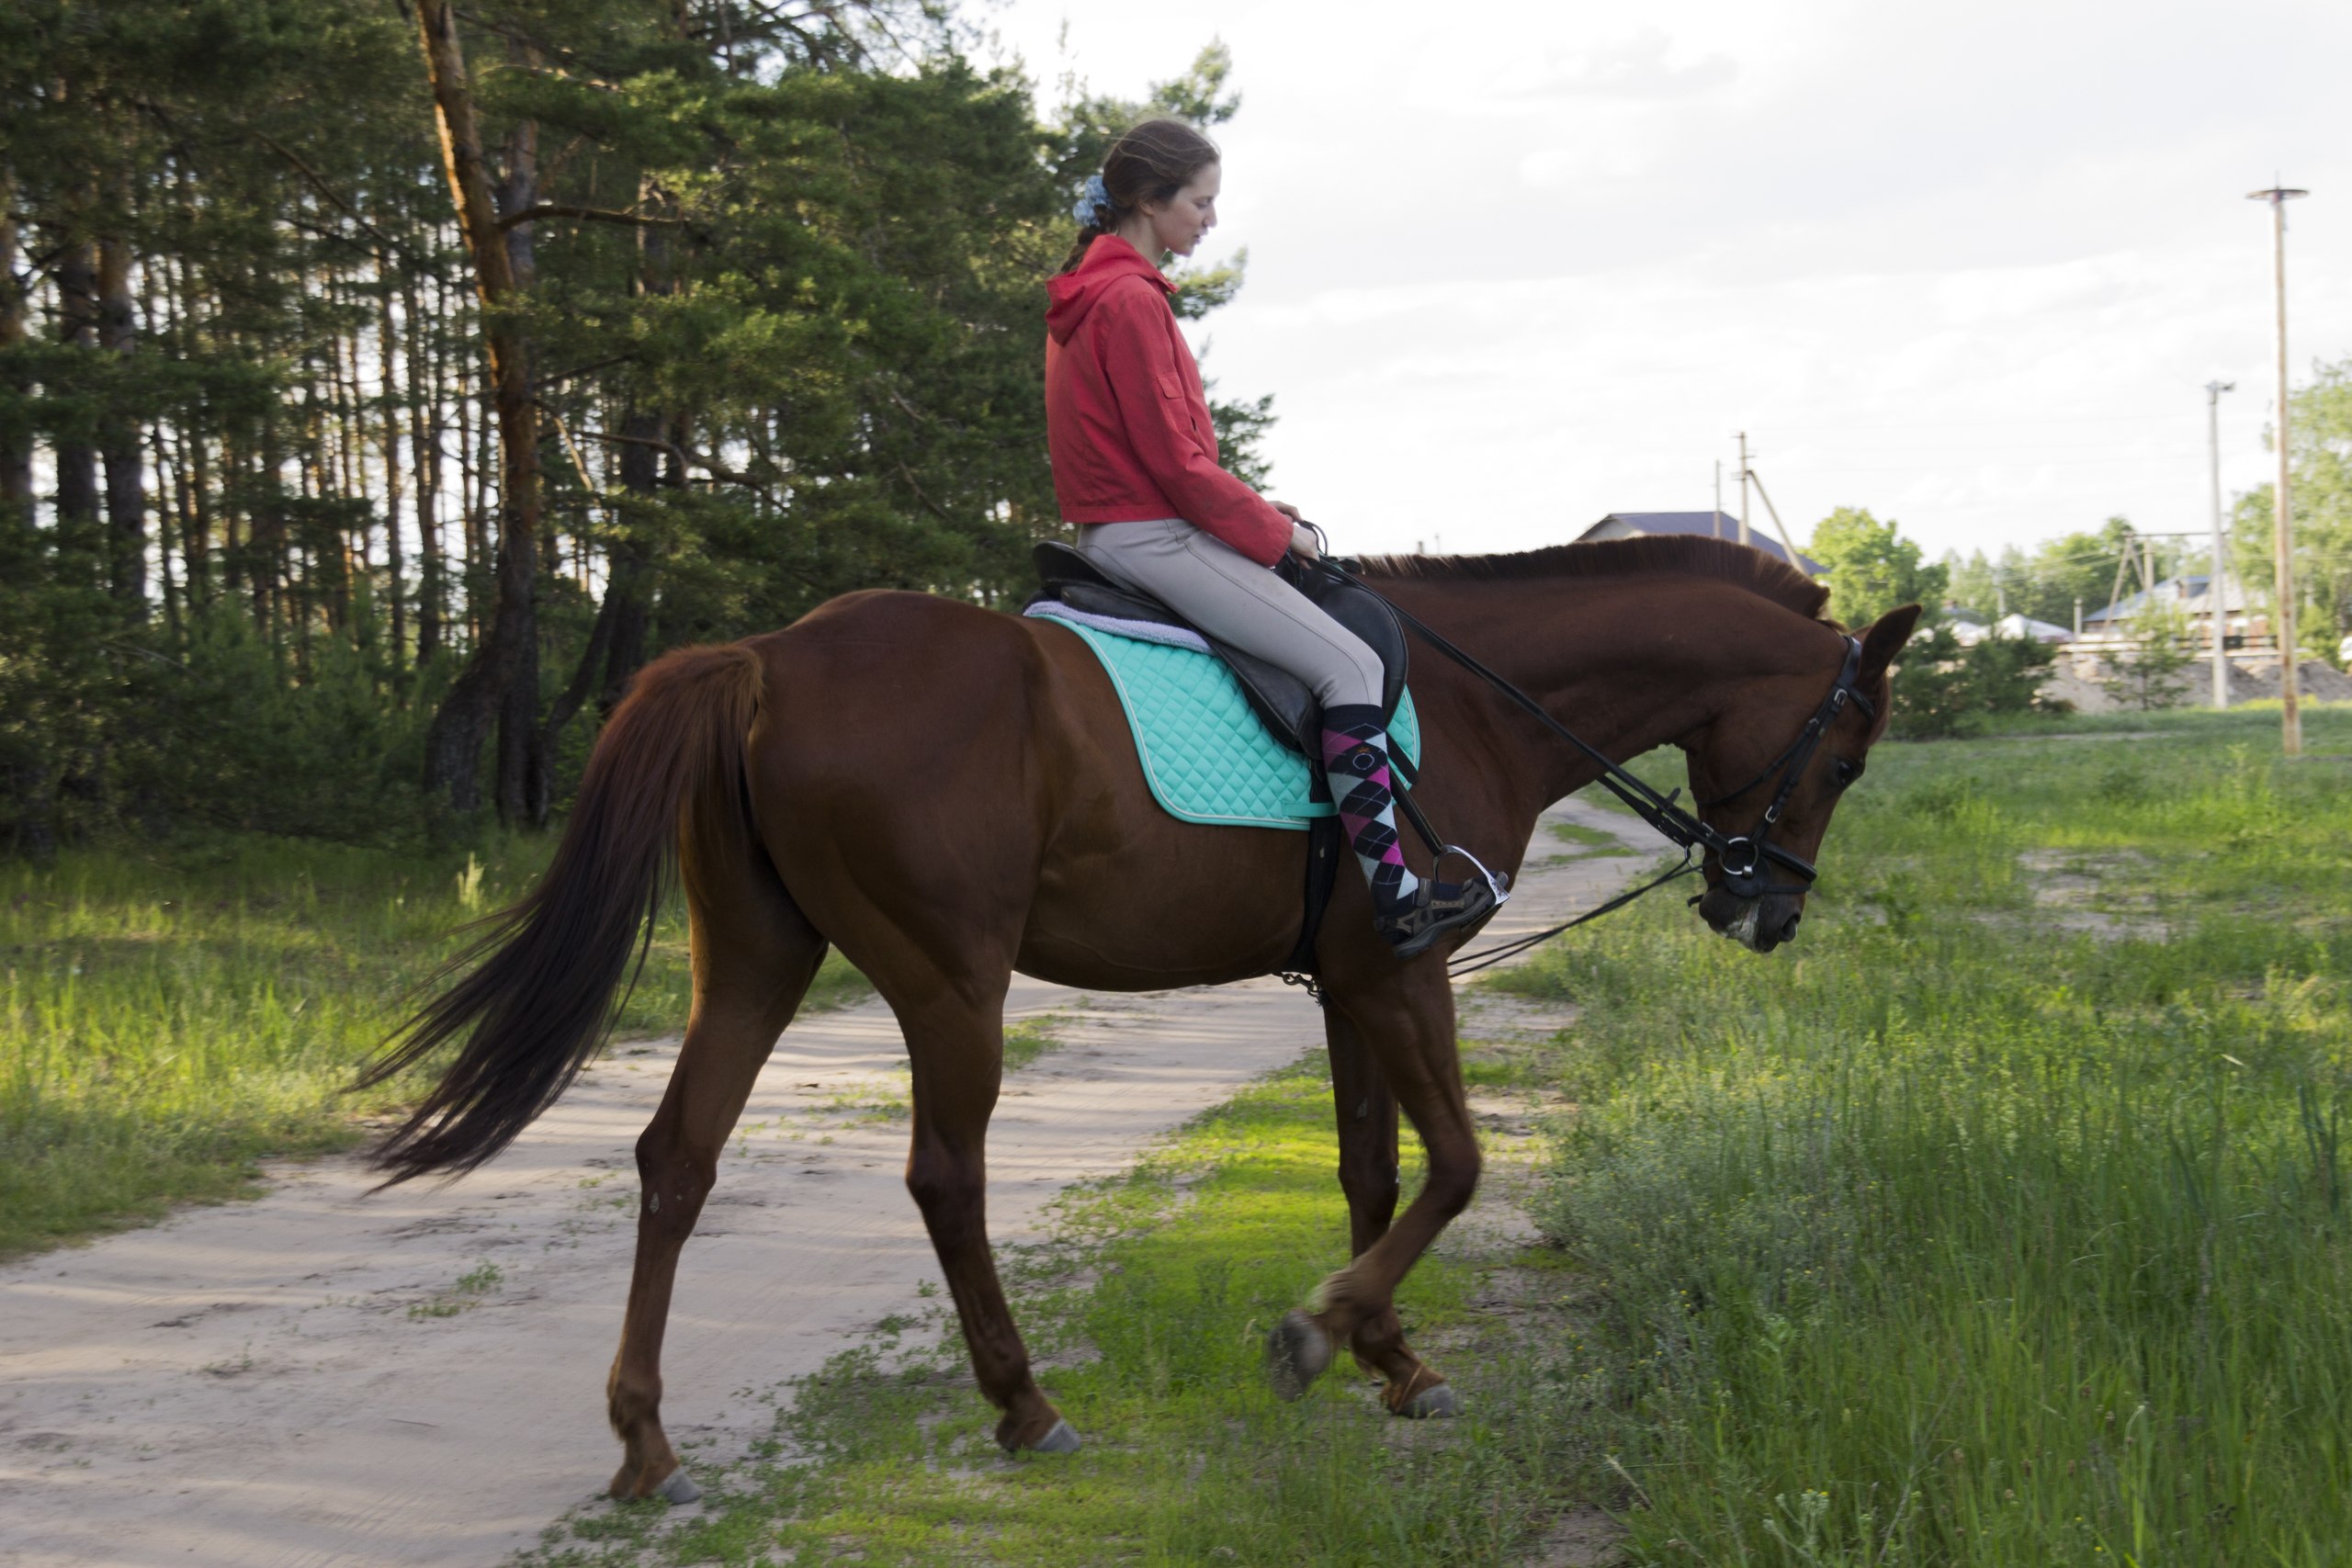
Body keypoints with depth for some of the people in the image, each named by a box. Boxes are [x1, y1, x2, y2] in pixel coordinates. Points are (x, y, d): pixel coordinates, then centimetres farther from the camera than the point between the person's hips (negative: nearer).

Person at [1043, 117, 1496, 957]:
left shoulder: (1091, 291, 15)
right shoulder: (1131, 300, -17)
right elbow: (1174, 462, -19)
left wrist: (1252, 508, 11)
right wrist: (1273, 528, -7)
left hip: (1117, 530, 11)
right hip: (1151, 536, -11)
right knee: (1348, 663, -13)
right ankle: (1393, 894, -16)